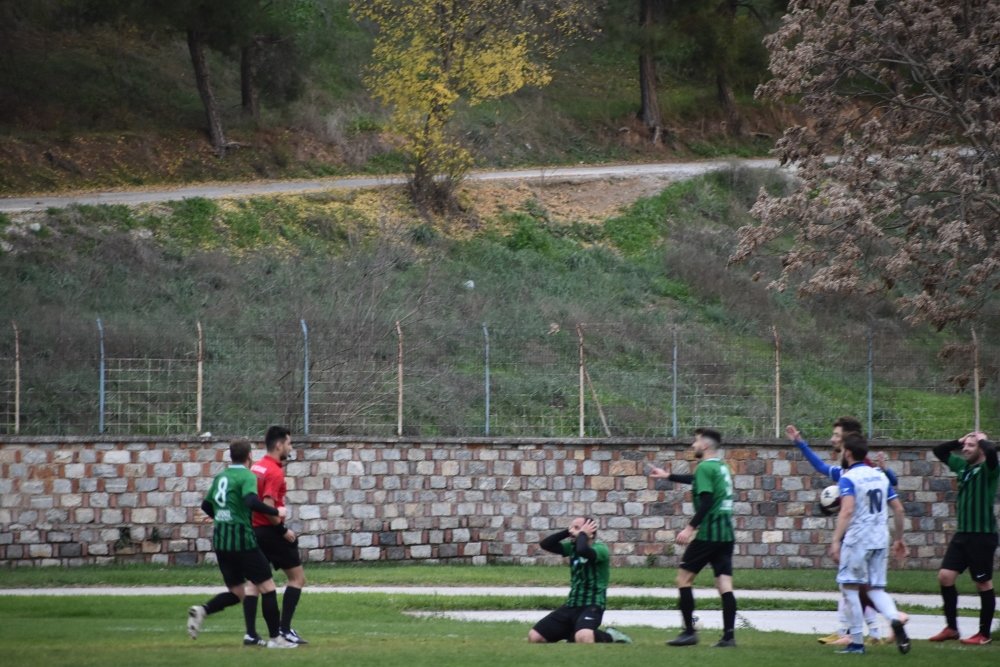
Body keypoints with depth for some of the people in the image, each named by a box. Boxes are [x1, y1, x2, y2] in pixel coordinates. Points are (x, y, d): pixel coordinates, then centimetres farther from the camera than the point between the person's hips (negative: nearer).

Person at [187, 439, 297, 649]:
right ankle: (275, 638, 2)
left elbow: (206, 506, 22)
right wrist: (276, 512, -16)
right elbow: (251, 501, -27)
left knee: (236, 594, 15)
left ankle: (202, 610, -10)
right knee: (267, 587, 3)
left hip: (220, 542, 7)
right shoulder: (247, 476, -9)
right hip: (242, 541, -7)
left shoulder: (220, 477, 13)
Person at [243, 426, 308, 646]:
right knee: (297, 577, 3)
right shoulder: (275, 472, -15)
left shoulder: (256, 467, 11)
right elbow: (268, 506, -24)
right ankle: (284, 629, -3)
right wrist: (283, 530, -16)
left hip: (253, 530, 8)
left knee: (254, 582, 8)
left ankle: (250, 634, 2)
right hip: (270, 531, -8)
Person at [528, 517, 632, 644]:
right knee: (534, 637, -1)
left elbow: (583, 551, -34)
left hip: (592, 606, -8)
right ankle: (571, 634, 21)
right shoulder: (572, 546, 11)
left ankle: (610, 637, -6)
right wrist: (567, 532, -1)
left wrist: (582, 534, -15)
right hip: (571, 605, 8)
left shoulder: (600, 548, -12)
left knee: (583, 638, -40)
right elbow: (545, 544, 7)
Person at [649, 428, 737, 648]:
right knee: (724, 584, 3)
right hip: (726, 534, 8)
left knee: (684, 577, 2)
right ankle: (729, 635, -4)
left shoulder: (705, 468, -10)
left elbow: (706, 501, -20)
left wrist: (691, 528, -22)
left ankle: (689, 632, -1)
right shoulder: (721, 468, 18)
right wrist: (669, 476, 46)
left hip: (708, 532, -8)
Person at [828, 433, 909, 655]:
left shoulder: (848, 478, -8)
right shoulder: (880, 476, 13)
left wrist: (836, 540, -25)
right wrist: (899, 539, 23)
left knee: (850, 587, 4)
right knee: (876, 589, 13)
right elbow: (898, 509, 14)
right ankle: (895, 618, -17)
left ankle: (857, 642, 3)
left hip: (856, 540, -6)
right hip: (880, 541, 6)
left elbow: (847, 511, -21)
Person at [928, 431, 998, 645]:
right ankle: (951, 628, 12)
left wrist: (983, 439, -12)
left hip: (983, 535, -7)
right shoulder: (963, 466, 11)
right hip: (963, 533, 7)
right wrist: (959, 441, 10)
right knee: (945, 576, 2)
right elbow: (939, 451, 22)